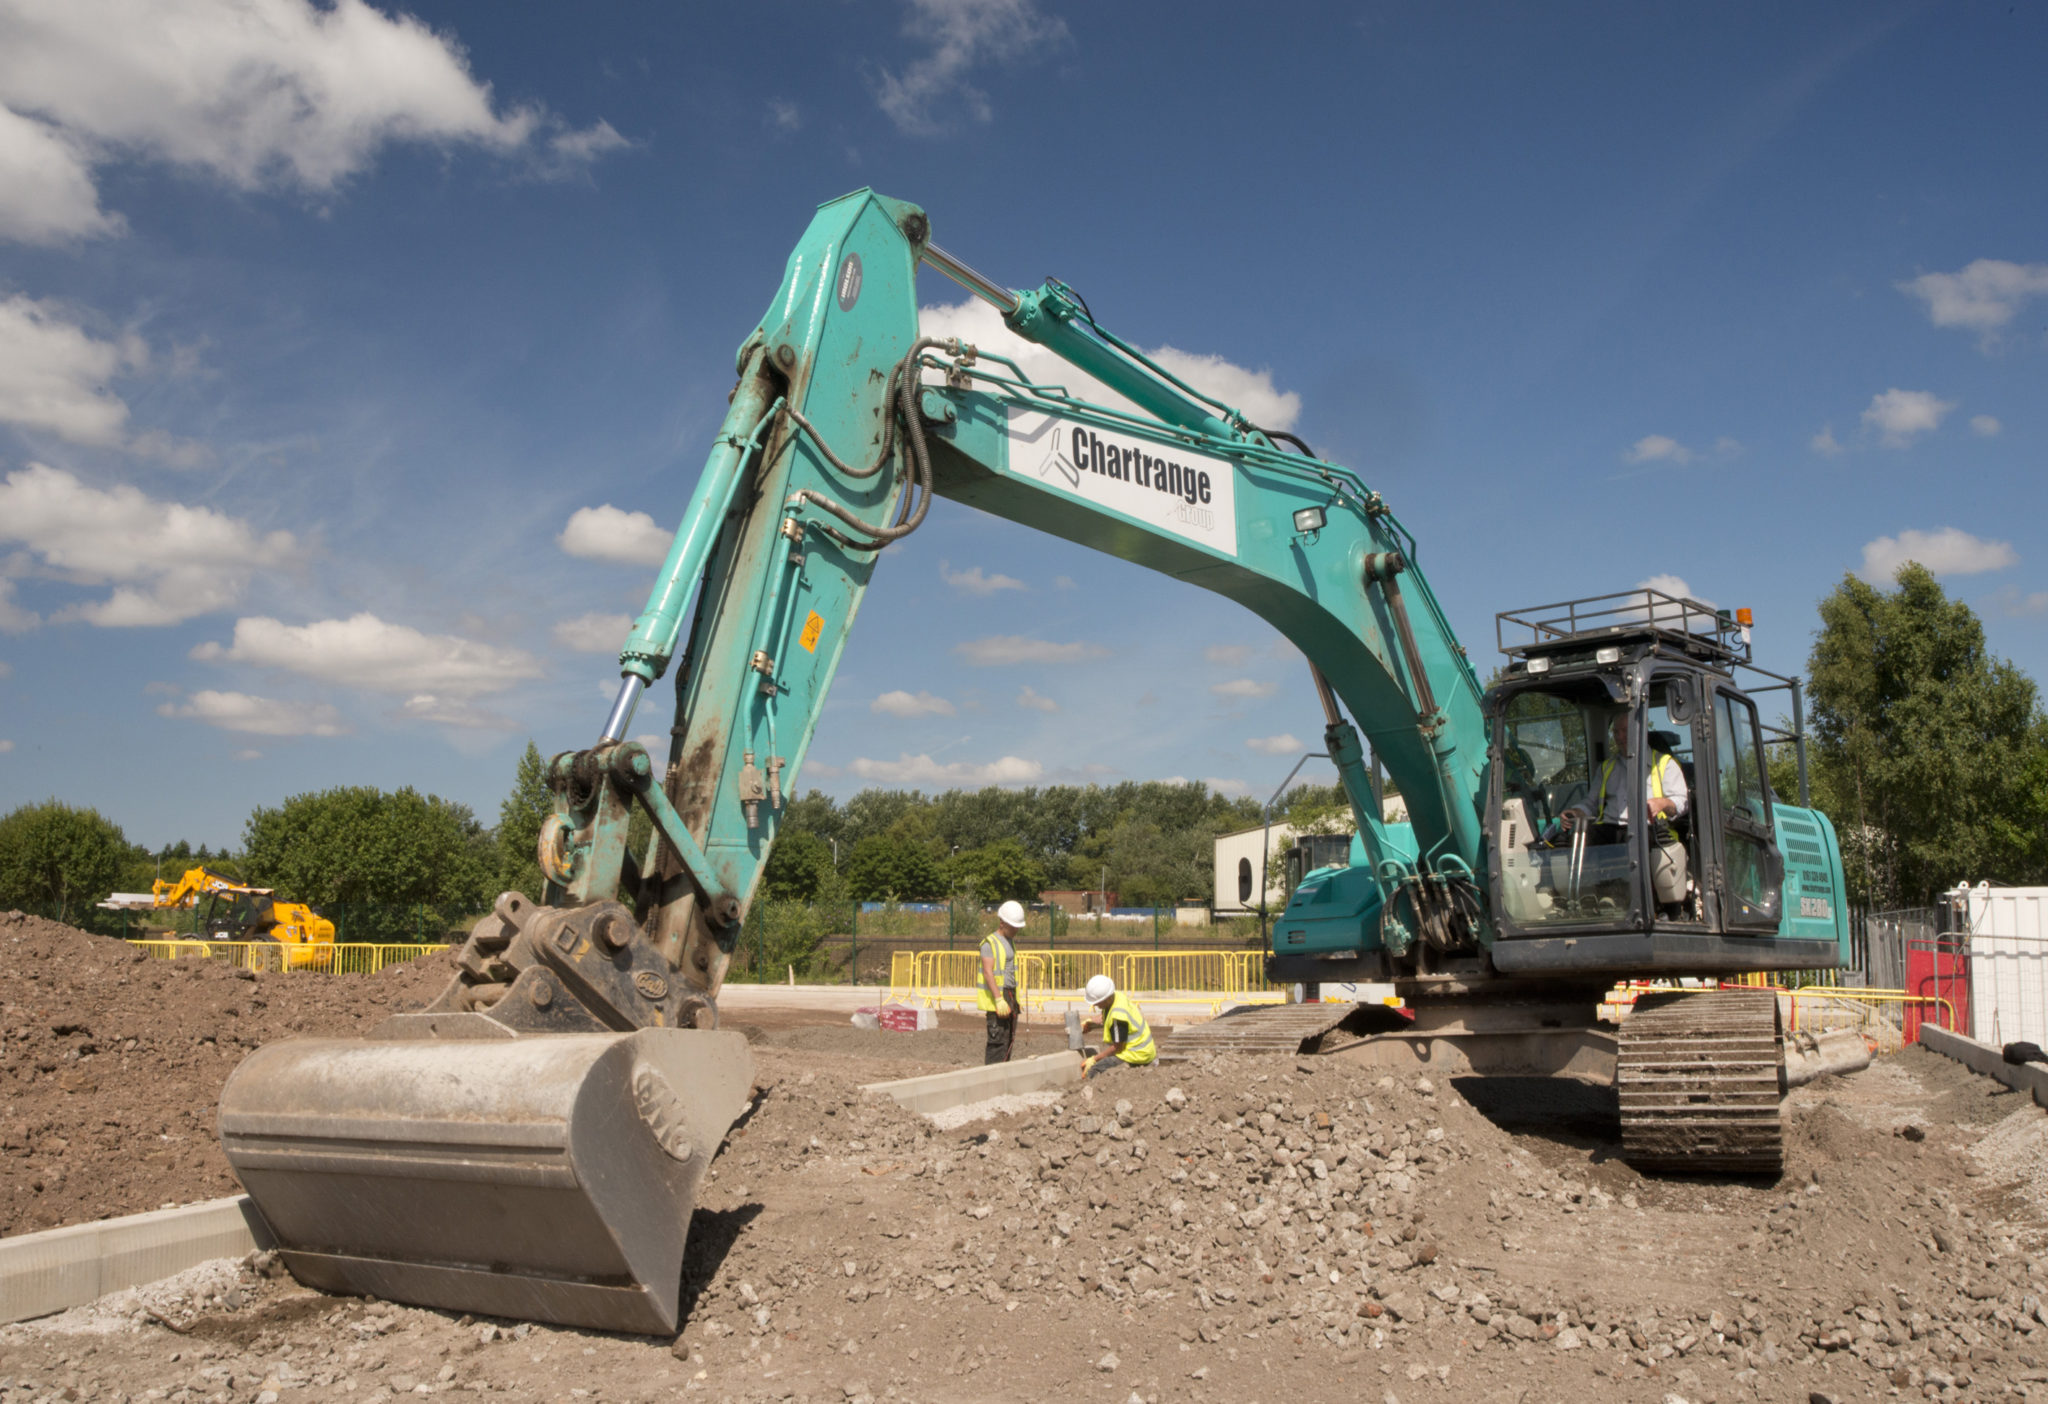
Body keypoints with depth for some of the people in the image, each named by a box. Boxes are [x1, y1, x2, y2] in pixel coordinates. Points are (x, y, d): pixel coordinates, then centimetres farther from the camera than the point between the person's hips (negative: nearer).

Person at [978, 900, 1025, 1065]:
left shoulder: (1011, 942, 18)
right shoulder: (990, 943, -10)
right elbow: (988, 972, -18)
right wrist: (999, 1000, -25)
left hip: (1010, 996, 9)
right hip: (996, 997, -9)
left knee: (1009, 1039, 10)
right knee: (998, 1039, -12)